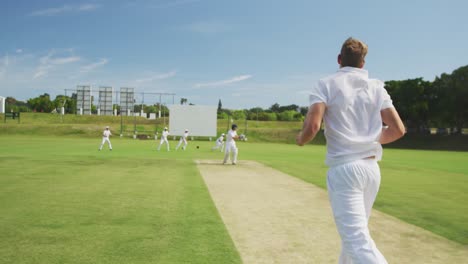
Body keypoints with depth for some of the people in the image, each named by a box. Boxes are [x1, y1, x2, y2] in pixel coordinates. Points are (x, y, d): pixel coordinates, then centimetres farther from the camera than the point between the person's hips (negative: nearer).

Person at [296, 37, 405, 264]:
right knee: (356, 229, 23)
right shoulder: (376, 87, 8)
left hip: (343, 168, -5)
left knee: (357, 237, -9)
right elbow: (398, 129, 4)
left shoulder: (326, 84, -3)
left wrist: (301, 139, 5)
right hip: (371, 168, 5)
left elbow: (312, 126, -17)